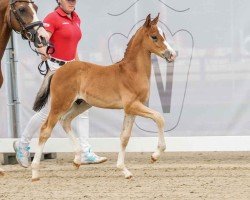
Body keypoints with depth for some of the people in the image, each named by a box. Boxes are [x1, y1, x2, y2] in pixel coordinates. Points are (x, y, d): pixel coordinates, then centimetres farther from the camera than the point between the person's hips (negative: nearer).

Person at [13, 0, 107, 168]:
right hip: (56, 68, -7)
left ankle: (86, 153, 1)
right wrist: (44, 52, -42)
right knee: (47, 112, 1)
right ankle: (22, 145, 20)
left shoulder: (76, 19, 11)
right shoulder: (53, 18, -12)